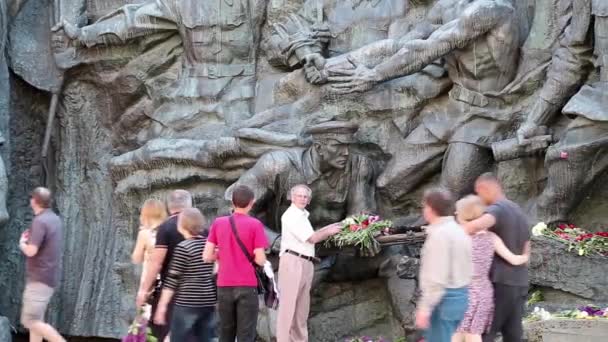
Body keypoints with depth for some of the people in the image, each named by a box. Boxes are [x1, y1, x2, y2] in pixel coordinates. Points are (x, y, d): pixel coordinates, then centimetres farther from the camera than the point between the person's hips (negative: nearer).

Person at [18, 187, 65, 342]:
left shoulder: (40, 221, -18)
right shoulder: (54, 219, 11)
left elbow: (31, 251, -25)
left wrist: (22, 243, -5)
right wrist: (31, 237, 11)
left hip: (40, 278, -10)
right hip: (48, 277, 10)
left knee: (31, 321, -10)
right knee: (35, 319, 12)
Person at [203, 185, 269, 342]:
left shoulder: (218, 223, 2)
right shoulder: (255, 224, -6)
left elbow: (207, 256, 0)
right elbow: (260, 260, -10)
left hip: (224, 286, 3)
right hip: (247, 286, -3)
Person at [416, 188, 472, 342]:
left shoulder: (439, 234, -17)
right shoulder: (459, 231, 11)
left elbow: (437, 277, -22)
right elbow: (464, 268, 13)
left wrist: (425, 308, -20)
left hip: (443, 300, -9)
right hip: (460, 296, 9)